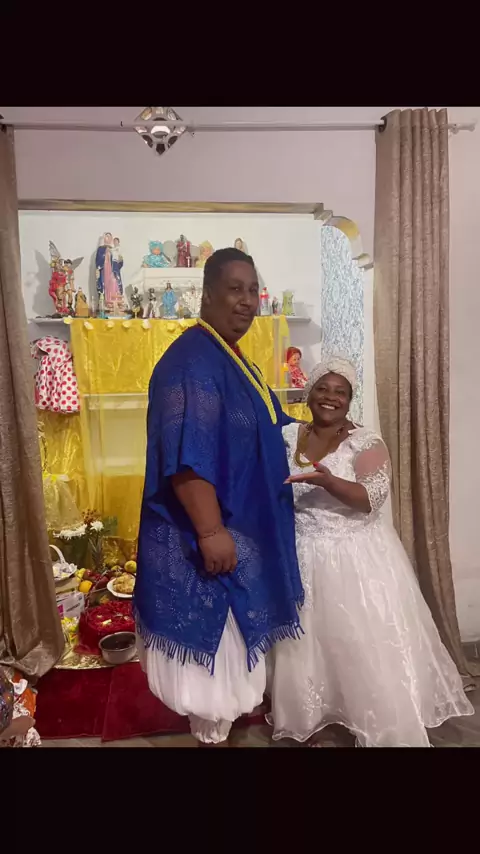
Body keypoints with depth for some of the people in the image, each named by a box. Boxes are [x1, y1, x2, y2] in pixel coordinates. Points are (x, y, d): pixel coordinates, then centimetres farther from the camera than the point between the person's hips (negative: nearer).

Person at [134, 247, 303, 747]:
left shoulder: (232, 359, 10)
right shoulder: (192, 361, -21)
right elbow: (187, 457, -28)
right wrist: (210, 531, -28)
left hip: (241, 526, 10)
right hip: (211, 534, -10)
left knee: (235, 633, 25)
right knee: (216, 639, 6)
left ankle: (240, 707, 47)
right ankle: (212, 735, 27)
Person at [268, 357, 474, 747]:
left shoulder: (366, 442, -7)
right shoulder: (287, 437, 4)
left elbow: (371, 498, -19)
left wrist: (328, 481, -32)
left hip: (357, 558, -3)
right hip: (304, 558, 3)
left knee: (369, 649, 0)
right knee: (304, 648, 11)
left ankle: (390, 733, 19)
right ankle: (309, 727, 31)